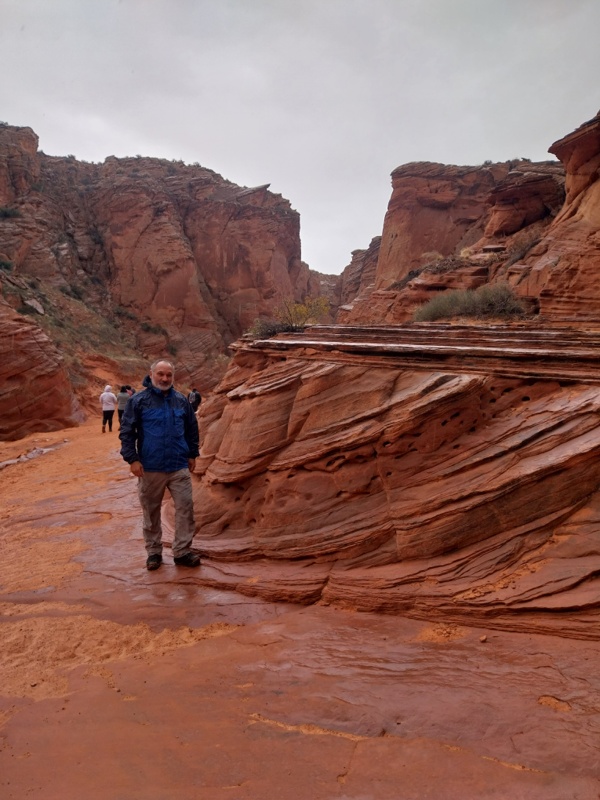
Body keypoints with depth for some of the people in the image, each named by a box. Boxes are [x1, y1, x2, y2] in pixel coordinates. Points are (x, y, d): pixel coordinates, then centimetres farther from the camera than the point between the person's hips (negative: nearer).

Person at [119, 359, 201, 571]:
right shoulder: (138, 400, -4)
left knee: (185, 507, -1)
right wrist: (132, 459, -12)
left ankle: (182, 551, 11)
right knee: (151, 512, 9)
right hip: (150, 467, -2)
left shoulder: (181, 400, 5)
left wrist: (192, 454, 13)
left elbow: (192, 428, 15)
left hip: (179, 466, 2)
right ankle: (153, 552, 24)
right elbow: (126, 431, -5)